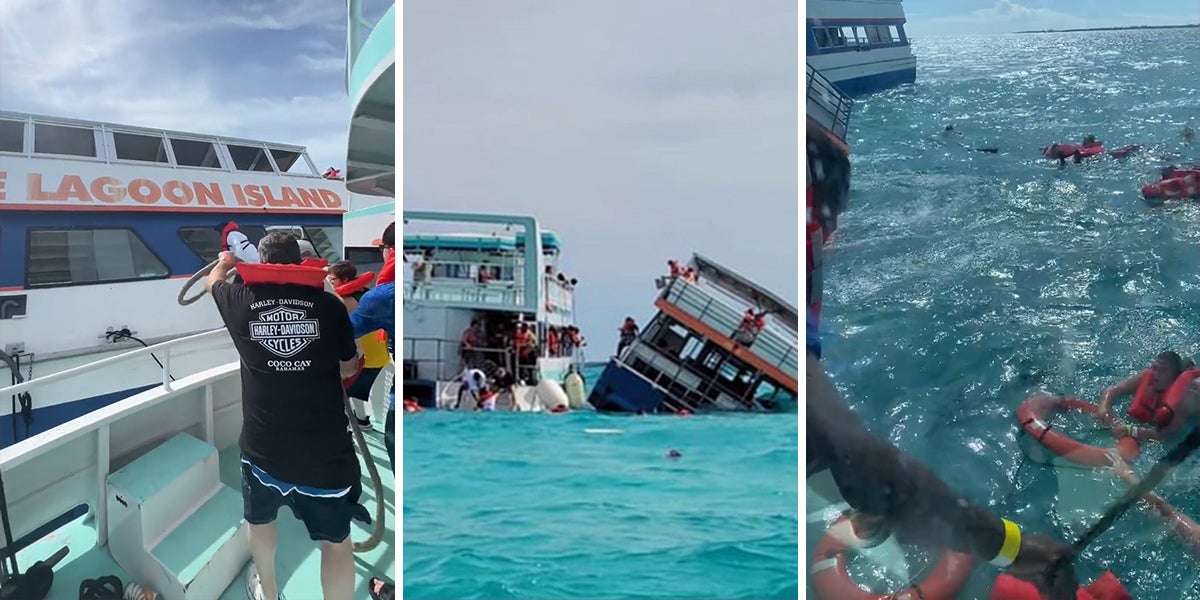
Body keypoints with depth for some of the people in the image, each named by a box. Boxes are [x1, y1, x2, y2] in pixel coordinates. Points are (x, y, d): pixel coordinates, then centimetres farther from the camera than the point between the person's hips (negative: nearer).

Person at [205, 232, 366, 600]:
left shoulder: (243, 301, 1)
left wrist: (225, 261, 47)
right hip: (326, 447, -2)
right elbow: (350, 368, 12)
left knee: (261, 519, 30)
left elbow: (212, 281, 26)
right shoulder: (327, 304, -3)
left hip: (264, 444, 2)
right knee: (336, 540, 13)